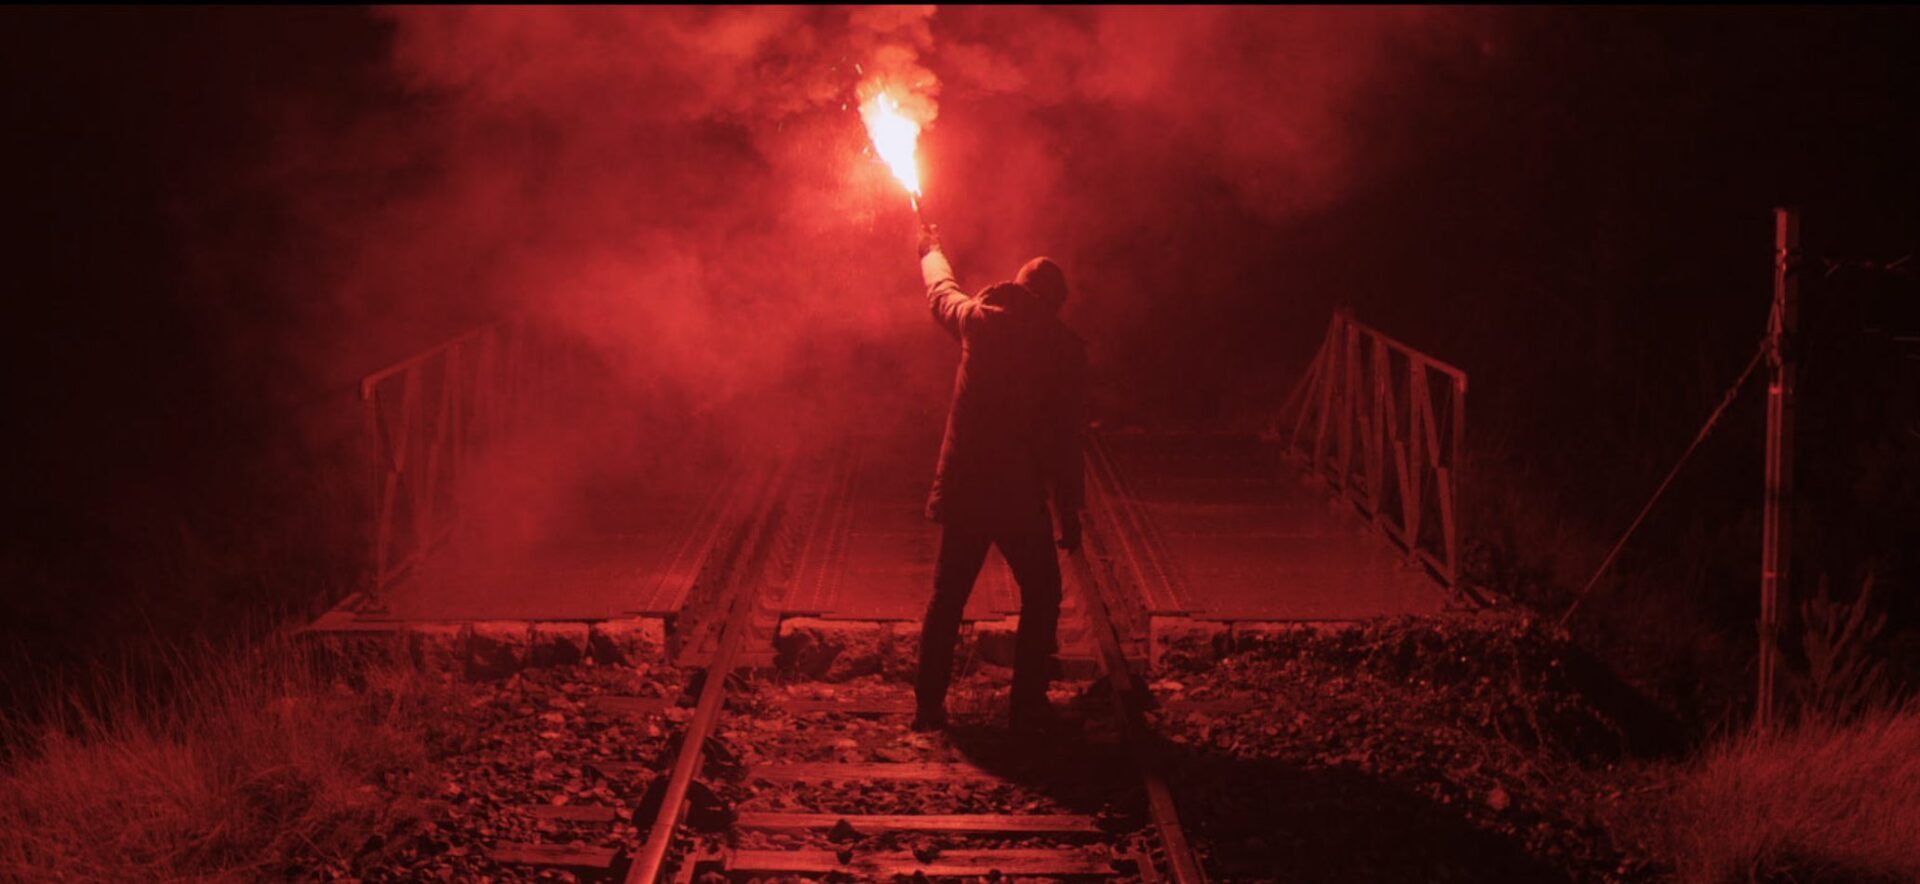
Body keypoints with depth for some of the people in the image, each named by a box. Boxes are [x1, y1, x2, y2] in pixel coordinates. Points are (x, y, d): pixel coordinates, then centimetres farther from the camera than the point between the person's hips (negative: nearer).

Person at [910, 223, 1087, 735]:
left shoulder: (982, 321, -1)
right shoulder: (1066, 347, -6)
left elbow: (941, 294, 23)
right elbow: (1065, 437, -6)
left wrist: (931, 251, 44)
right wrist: (1069, 510, 0)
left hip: (962, 489, 3)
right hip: (1021, 497, -3)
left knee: (948, 597, 13)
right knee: (1040, 596, 13)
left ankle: (929, 705, 15)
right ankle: (1028, 707, 10)